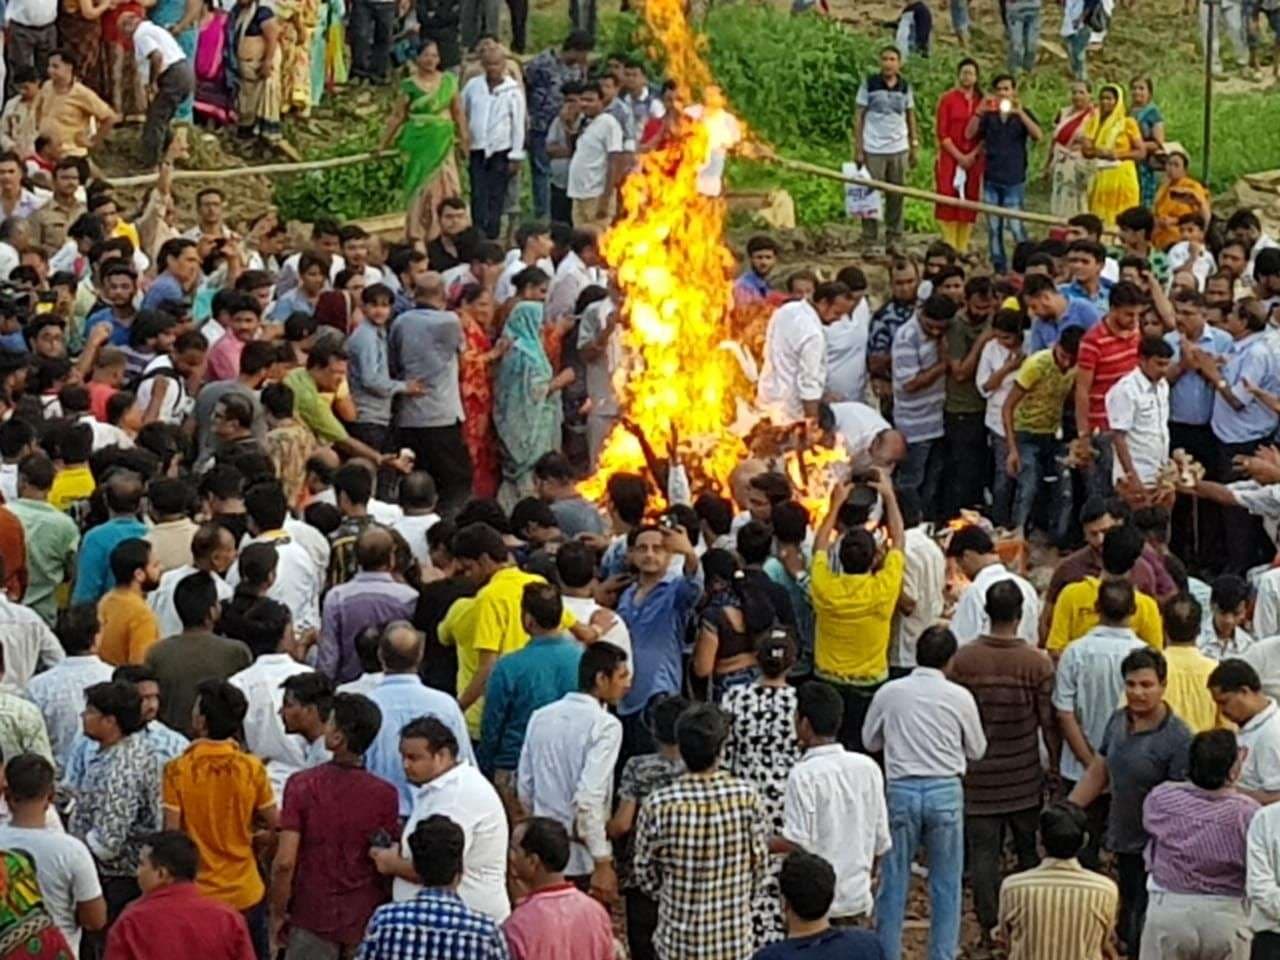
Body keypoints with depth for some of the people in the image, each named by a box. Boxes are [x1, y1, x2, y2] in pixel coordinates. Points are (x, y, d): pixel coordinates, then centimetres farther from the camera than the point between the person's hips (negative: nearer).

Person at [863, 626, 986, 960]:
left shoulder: (889, 693, -3)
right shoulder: (960, 697, -5)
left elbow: (870, 741, 10)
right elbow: (977, 750, 7)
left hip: (901, 791, 1)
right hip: (945, 791, -1)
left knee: (894, 882, 9)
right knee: (946, 884, 9)